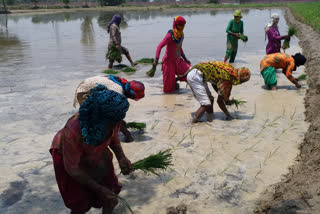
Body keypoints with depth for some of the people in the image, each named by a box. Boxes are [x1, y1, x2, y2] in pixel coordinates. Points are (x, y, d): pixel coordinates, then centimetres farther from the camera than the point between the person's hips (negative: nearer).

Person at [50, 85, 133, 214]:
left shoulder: (113, 120, -29)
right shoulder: (74, 131, -43)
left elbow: (114, 137, -4)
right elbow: (72, 169, -28)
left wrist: (121, 157, -22)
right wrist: (99, 189, -25)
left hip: (96, 155, 4)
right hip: (67, 156, -4)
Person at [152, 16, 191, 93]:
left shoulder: (181, 35, 5)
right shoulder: (170, 34, -17)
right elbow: (160, 46, -22)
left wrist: (185, 59, 17)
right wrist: (156, 59, -31)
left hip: (178, 61, 7)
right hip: (169, 61, -7)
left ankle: (174, 80, 18)